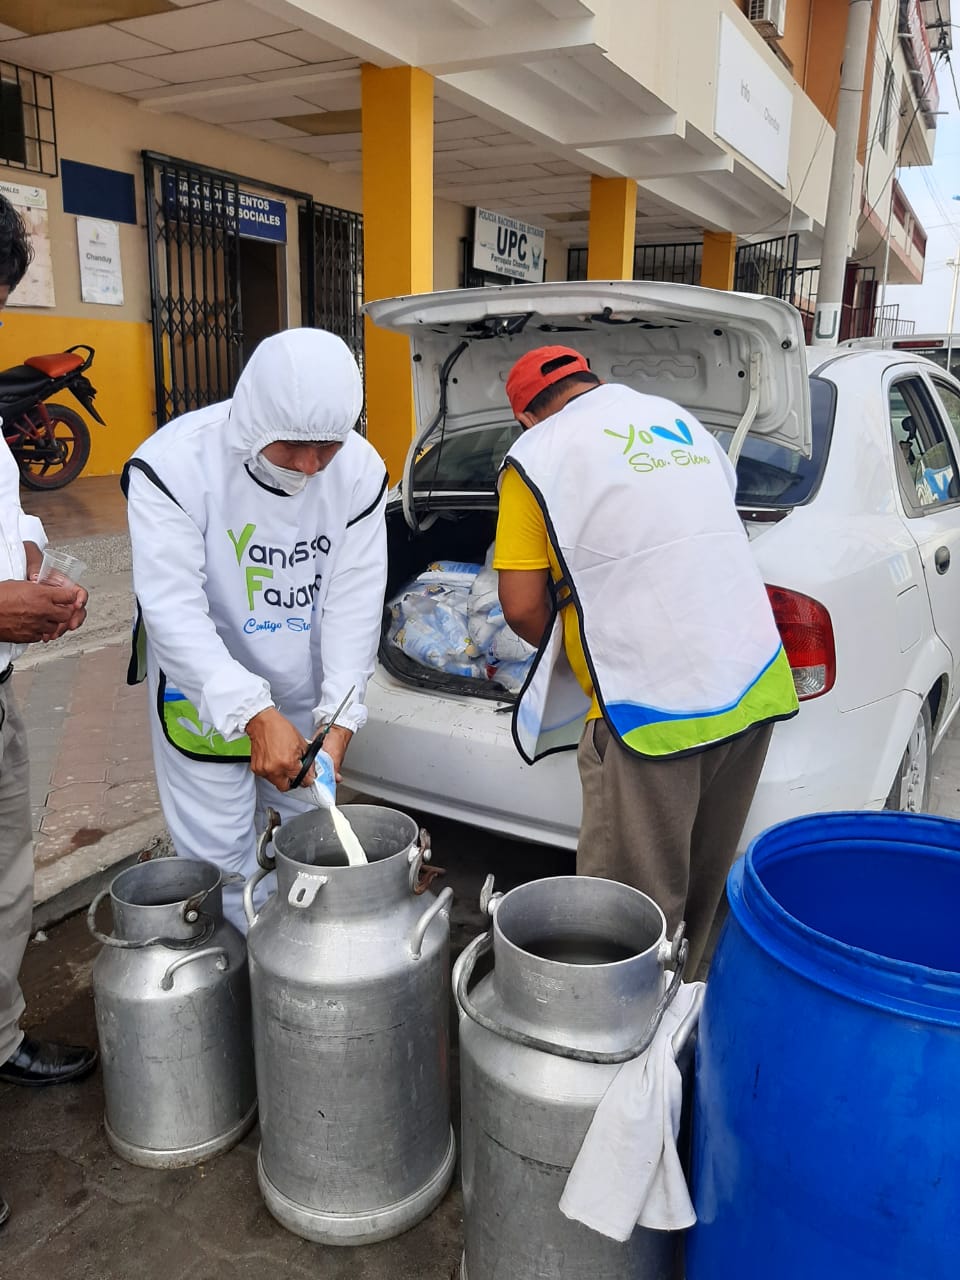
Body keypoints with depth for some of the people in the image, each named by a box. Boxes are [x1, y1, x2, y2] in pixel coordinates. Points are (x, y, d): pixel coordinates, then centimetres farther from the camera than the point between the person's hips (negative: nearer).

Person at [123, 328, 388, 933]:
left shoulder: (361, 469, -12)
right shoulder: (175, 463, -23)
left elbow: (354, 603, -12)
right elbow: (174, 611, -27)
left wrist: (339, 720, -20)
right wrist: (255, 715, -37)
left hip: (307, 700, 4)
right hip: (204, 697, -3)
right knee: (223, 861, 4)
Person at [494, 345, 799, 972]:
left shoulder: (536, 456, -3)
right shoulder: (679, 418, 16)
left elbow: (523, 608, -6)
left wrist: (568, 653, 14)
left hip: (650, 705, -7)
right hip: (756, 684, 7)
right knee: (704, 887, 23)